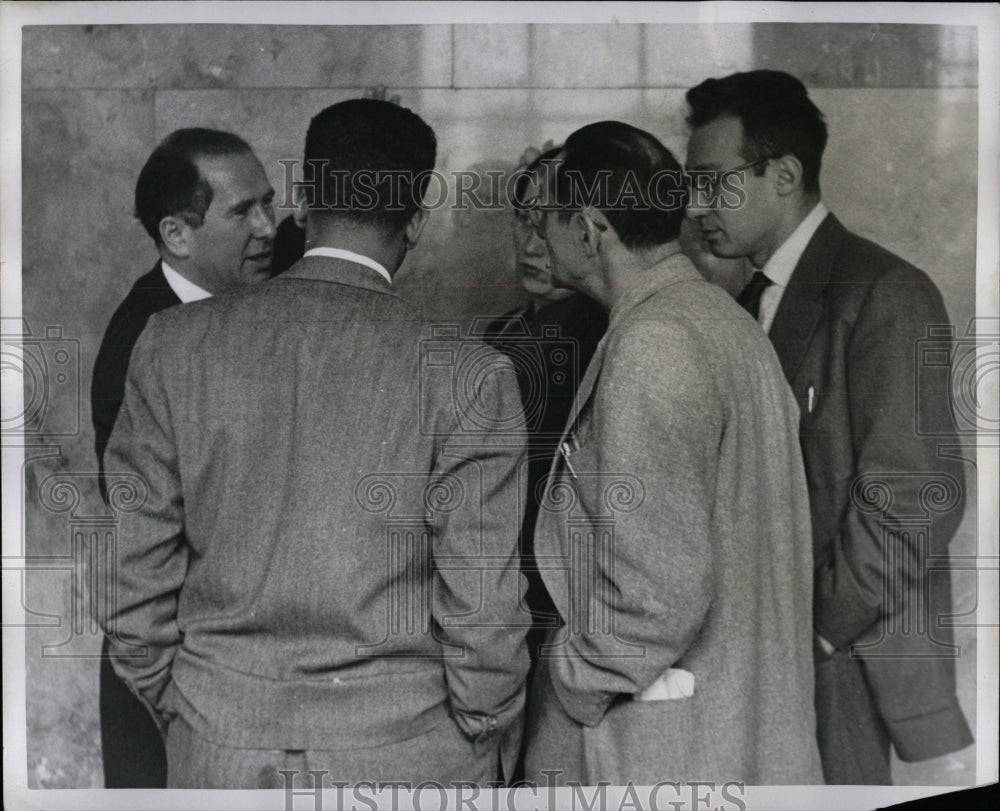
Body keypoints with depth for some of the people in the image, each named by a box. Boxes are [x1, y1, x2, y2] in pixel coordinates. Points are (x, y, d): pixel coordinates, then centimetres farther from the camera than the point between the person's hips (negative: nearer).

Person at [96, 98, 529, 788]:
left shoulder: (174, 342, -5)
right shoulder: (466, 374, -13)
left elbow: (133, 572, 0)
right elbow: (481, 609, -11)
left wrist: (175, 706, 14)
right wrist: (485, 737, 6)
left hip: (218, 753, 3)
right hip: (402, 753, -2)